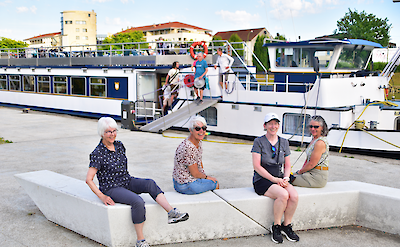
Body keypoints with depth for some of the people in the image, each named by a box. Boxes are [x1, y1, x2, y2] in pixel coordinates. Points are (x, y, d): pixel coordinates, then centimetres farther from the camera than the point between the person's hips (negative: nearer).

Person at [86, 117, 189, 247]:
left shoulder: (119, 145, 6)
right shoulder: (98, 153, -14)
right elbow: (89, 179, -14)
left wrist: (129, 180, 14)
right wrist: (102, 197, -18)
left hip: (126, 181, 6)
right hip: (111, 188, -6)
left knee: (150, 183, -21)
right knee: (138, 201, -31)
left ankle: (172, 213, -28)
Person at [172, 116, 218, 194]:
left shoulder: (199, 143, -1)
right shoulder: (188, 148, -30)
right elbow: (195, 174, -21)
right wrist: (206, 177, -5)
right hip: (185, 186, -8)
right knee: (216, 183, 10)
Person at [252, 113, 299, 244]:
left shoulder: (284, 142, 11)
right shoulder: (259, 142, -4)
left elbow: (287, 165, 15)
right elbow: (257, 166, -10)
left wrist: (285, 178, -6)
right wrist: (274, 179, -16)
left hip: (279, 178, 5)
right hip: (262, 180, -5)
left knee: (294, 196, -23)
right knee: (283, 194, -30)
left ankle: (286, 225, -2)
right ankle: (276, 227, -9)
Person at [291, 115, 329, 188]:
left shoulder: (320, 142, -19)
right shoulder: (314, 139, 11)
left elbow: (311, 164, -19)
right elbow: (308, 158, 17)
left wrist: (299, 172, -6)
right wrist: (301, 170, 5)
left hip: (318, 177, -10)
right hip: (312, 173, 10)